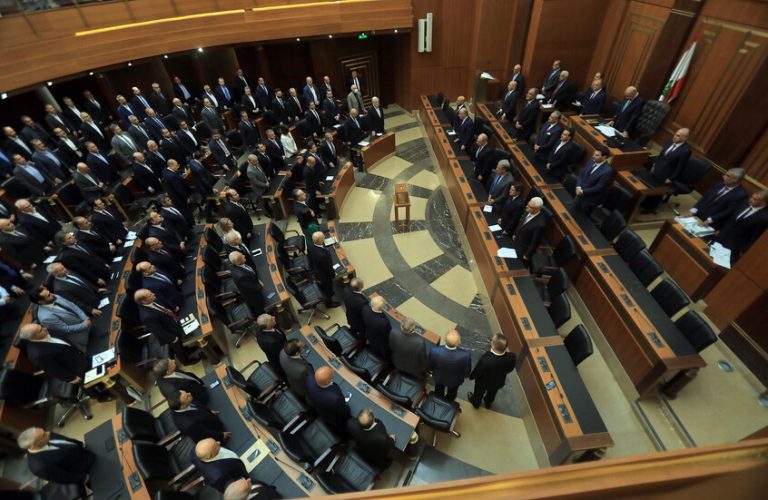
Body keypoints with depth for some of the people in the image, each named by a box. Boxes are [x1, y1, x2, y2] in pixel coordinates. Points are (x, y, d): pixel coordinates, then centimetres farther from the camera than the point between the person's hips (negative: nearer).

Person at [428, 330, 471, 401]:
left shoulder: (434, 351, -40)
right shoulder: (465, 355, -42)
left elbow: (430, 366, -17)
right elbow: (467, 372, -20)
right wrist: (465, 375, 4)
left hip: (439, 377, 0)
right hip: (455, 380, 0)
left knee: (438, 393, 35)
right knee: (451, 394, 35)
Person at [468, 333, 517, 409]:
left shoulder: (485, 360, -47)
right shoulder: (511, 357, -36)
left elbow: (477, 372, -25)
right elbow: (510, 369, -11)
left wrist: (471, 376, -2)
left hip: (483, 382, -3)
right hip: (499, 382, 3)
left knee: (479, 393, 32)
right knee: (492, 394, 36)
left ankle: (476, 403, 61)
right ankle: (488, 404, 65)